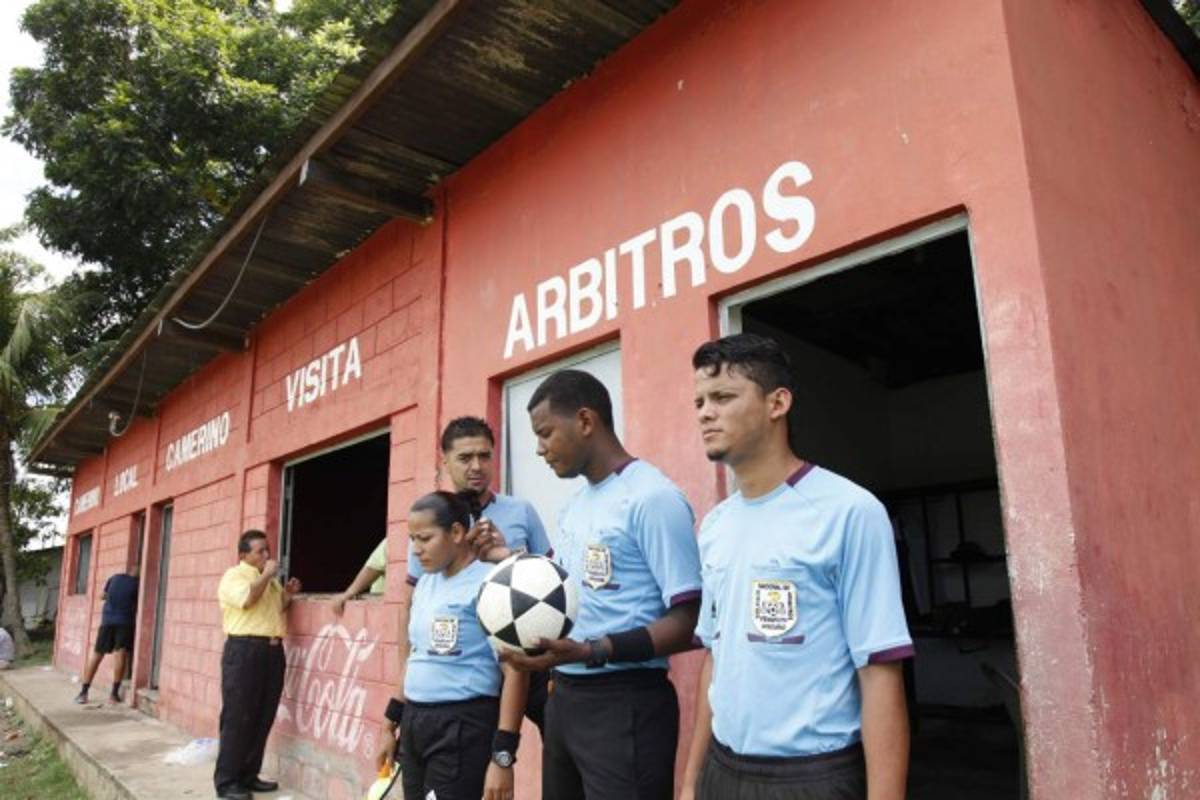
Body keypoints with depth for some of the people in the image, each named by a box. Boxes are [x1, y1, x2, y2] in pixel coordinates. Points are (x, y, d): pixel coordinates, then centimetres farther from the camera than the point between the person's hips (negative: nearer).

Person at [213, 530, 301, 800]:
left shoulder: (271, 579, 20)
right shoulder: (234, 575, -3)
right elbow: (247, 599, -22)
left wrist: (287, 595, 12)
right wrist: (266, 575, -11)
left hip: (273, 651, 8)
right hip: (244, 650, -7)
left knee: (263, 718, 9)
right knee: (237, 718, -3)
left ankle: (248, 775, 19)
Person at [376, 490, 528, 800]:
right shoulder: (426, 582, 10)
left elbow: (514, 671, -17)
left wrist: (503, 755, -19)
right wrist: (391, 724, 20)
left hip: (463, 726, -7)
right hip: (415, 723, 7)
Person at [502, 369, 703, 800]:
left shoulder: (653, 498, -16)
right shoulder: (573, 506, 11)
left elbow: (687, 621, -18)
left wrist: (589, 651, -26)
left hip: (625, 704, -8)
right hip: (565, 697, 8)